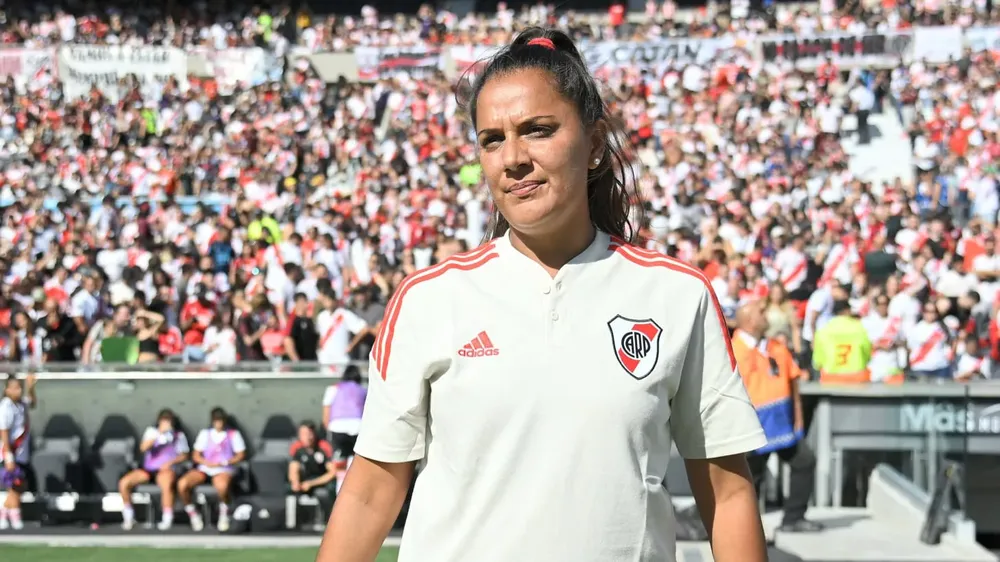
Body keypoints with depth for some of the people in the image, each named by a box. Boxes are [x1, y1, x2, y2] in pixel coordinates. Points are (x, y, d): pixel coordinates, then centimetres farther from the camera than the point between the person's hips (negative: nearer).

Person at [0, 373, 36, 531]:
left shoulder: (21, 403, 7)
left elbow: (33, 403, 31)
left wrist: (30, 388, 12)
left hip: (22, 454, 8)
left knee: (16, 489, 13)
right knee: (15, 488, -5)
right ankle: (16, 521, 0)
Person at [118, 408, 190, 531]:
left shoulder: (179, 435, 10)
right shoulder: (151, 431, 12)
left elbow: (184, 455, 7)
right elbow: (143, 448, -6)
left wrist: (171, 462, -11)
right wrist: (159, 434, -15)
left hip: (166, 469, -3)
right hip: (148, 469, 3)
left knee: (166, 485, -40)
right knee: (123, 483, -20)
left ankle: (167, 519, -31)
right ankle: (128, 516, -1)